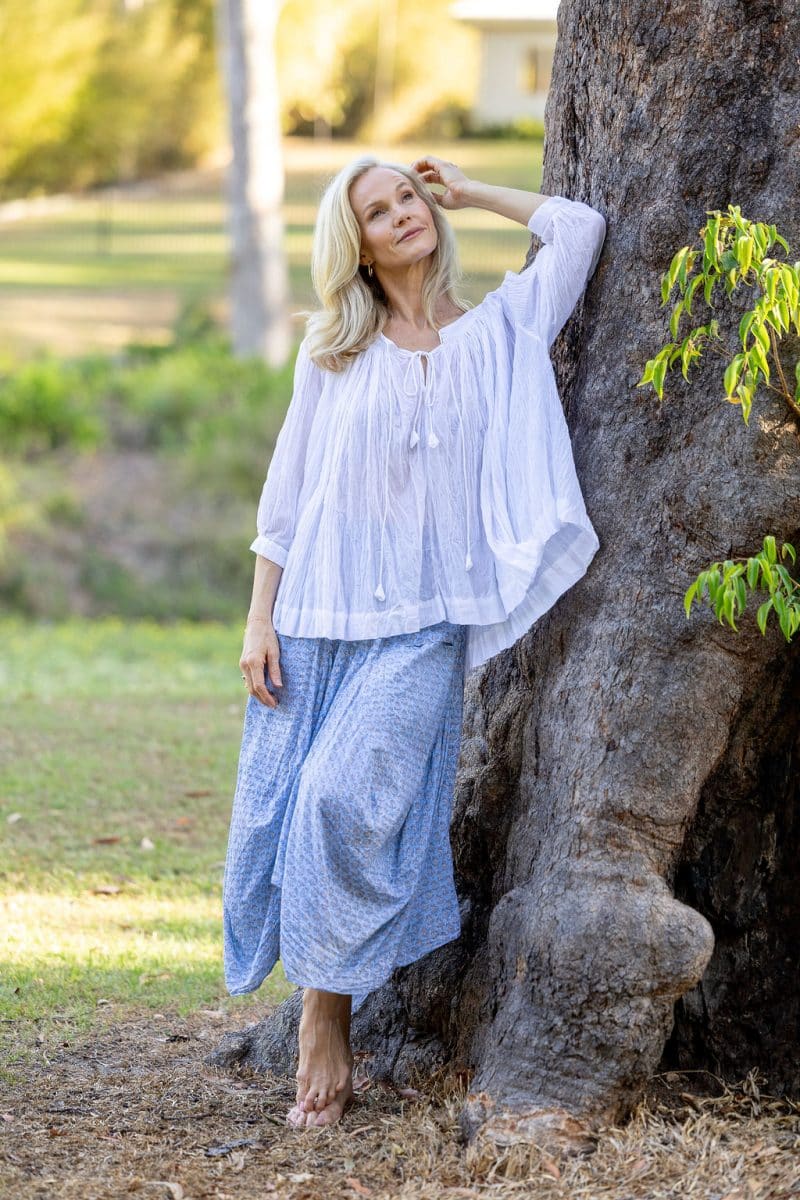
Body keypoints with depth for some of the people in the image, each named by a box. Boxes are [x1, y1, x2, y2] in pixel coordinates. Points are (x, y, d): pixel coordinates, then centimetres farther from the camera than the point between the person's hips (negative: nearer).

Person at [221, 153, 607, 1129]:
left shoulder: (496, 332, 8)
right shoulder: (331, 354, 10)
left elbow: (577, 227, -1)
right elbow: (286, 493, 10)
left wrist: (467, 191, 10)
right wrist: (261, 620, 3)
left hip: (423, 622, -2)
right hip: (321, 616, 2)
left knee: (344, 795, -19)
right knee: (285, 809, -3)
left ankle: (327, 1027, -9)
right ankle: (315, 1033, 6)